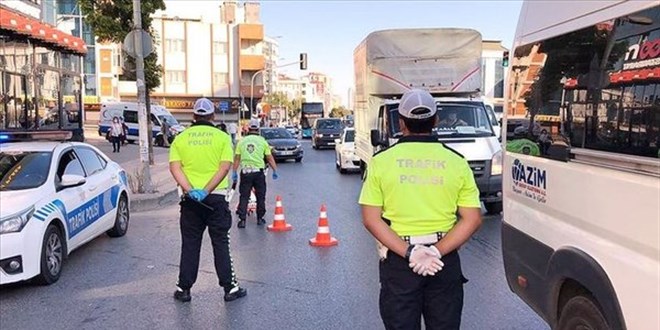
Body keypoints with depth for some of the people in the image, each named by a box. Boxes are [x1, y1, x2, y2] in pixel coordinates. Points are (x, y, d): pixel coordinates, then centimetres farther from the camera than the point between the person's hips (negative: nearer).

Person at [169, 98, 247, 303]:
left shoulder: (181, 138, 5)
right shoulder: (222, 137, 0)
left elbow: (174, 167, -7)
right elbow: (225, 166, -12)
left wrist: (189, 190, -15)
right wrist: (206, 190, -15)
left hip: (190, 197, 2)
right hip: (216, 196, -2)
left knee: (189, 245, 11)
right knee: (220, 244, 6)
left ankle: (184, 288, 17)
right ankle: (230, 288, 11)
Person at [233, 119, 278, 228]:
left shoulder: (242, 141, 5)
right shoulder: (262, 141, 2)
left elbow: (237, 158, 3)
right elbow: (270, 158, 2)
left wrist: (234, 172, 9)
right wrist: (275, 171, 9)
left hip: (245, 172, 1)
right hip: (259, 171, -1)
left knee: (244, 197, 6)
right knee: (260, 196, 12)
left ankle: (242, 220, 2)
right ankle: (260, 218, 18)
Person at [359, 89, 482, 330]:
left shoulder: (381, 161, -4)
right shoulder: (457, 162, -1)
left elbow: (371, 219, -10)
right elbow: (472, 219, -6)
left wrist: (409, 253, -15)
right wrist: (437, 252, -12)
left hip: (398, 260, -1)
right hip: (445, 262, 1)